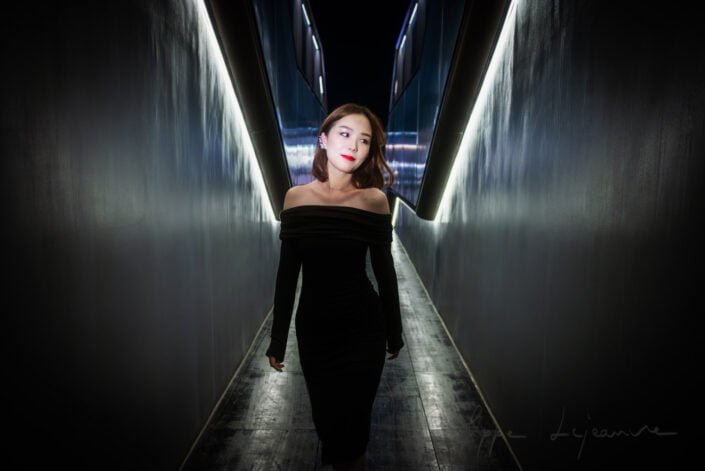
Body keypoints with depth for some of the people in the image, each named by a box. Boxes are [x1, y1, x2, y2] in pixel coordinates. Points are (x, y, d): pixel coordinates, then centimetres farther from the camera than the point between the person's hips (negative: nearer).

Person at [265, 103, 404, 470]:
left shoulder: (374, 199, -8)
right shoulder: (296, 197, -3)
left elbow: (384, 270, -1)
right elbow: (288, 272, 0)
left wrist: (394, 330, 6)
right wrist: (278, 338, 3)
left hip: (363, 326, -2)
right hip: (313, 325, 2)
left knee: (351, 422, 8)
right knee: (326, 419, 17)